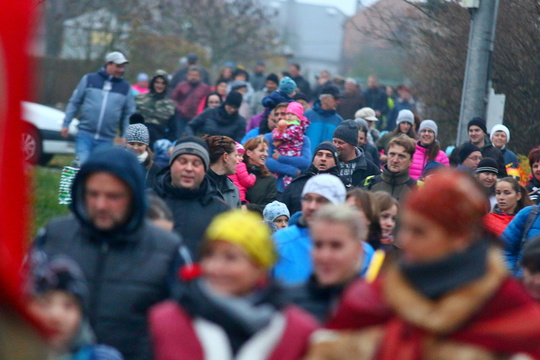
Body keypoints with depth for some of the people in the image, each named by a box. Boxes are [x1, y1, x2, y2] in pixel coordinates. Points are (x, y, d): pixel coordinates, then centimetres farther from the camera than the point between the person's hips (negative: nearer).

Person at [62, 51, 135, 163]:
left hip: (106, 140, 2)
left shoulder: (125, 88, 8)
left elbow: (129, 114, 12)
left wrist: (124, 135, 5)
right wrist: (66, 124, 4)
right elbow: (74, 102, 8)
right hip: (85, 134, -2)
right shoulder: (89, 79, 4)